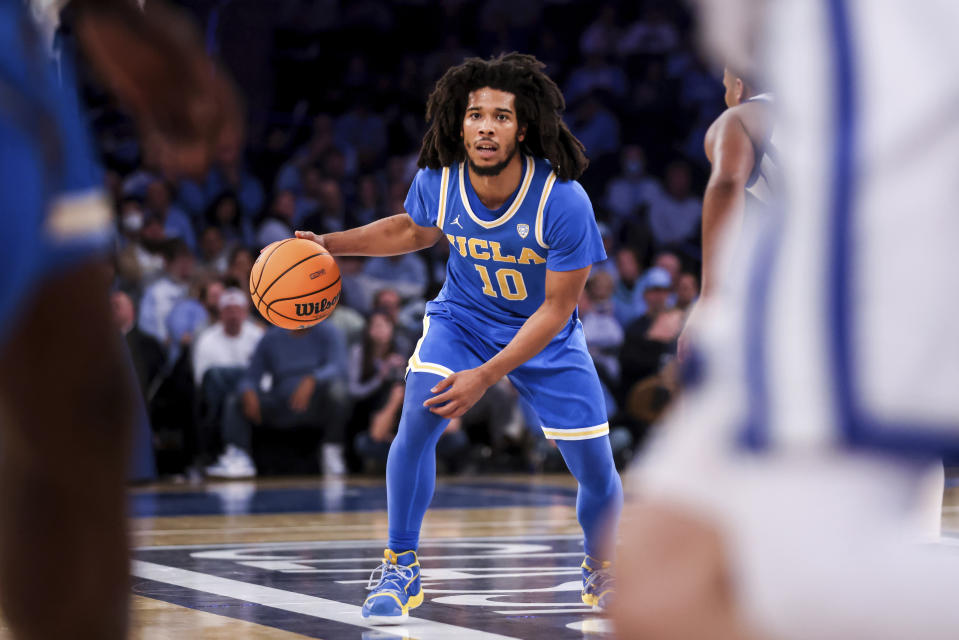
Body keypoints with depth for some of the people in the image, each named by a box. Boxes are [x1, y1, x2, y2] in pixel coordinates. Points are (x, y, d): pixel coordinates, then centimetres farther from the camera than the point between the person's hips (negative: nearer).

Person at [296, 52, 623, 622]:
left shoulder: (564, 201, -31)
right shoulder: (437, 182, -20)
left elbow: (555, 309, -23)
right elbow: (414, 230, 6)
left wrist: (487, 375, -29)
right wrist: (329, 244, -3)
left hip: (546, 335, -2)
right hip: (463, 316, 2)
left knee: (596, 471, -2)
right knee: (416, 422, -22)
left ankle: (601, 571, 29)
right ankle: (402, 569, -6)